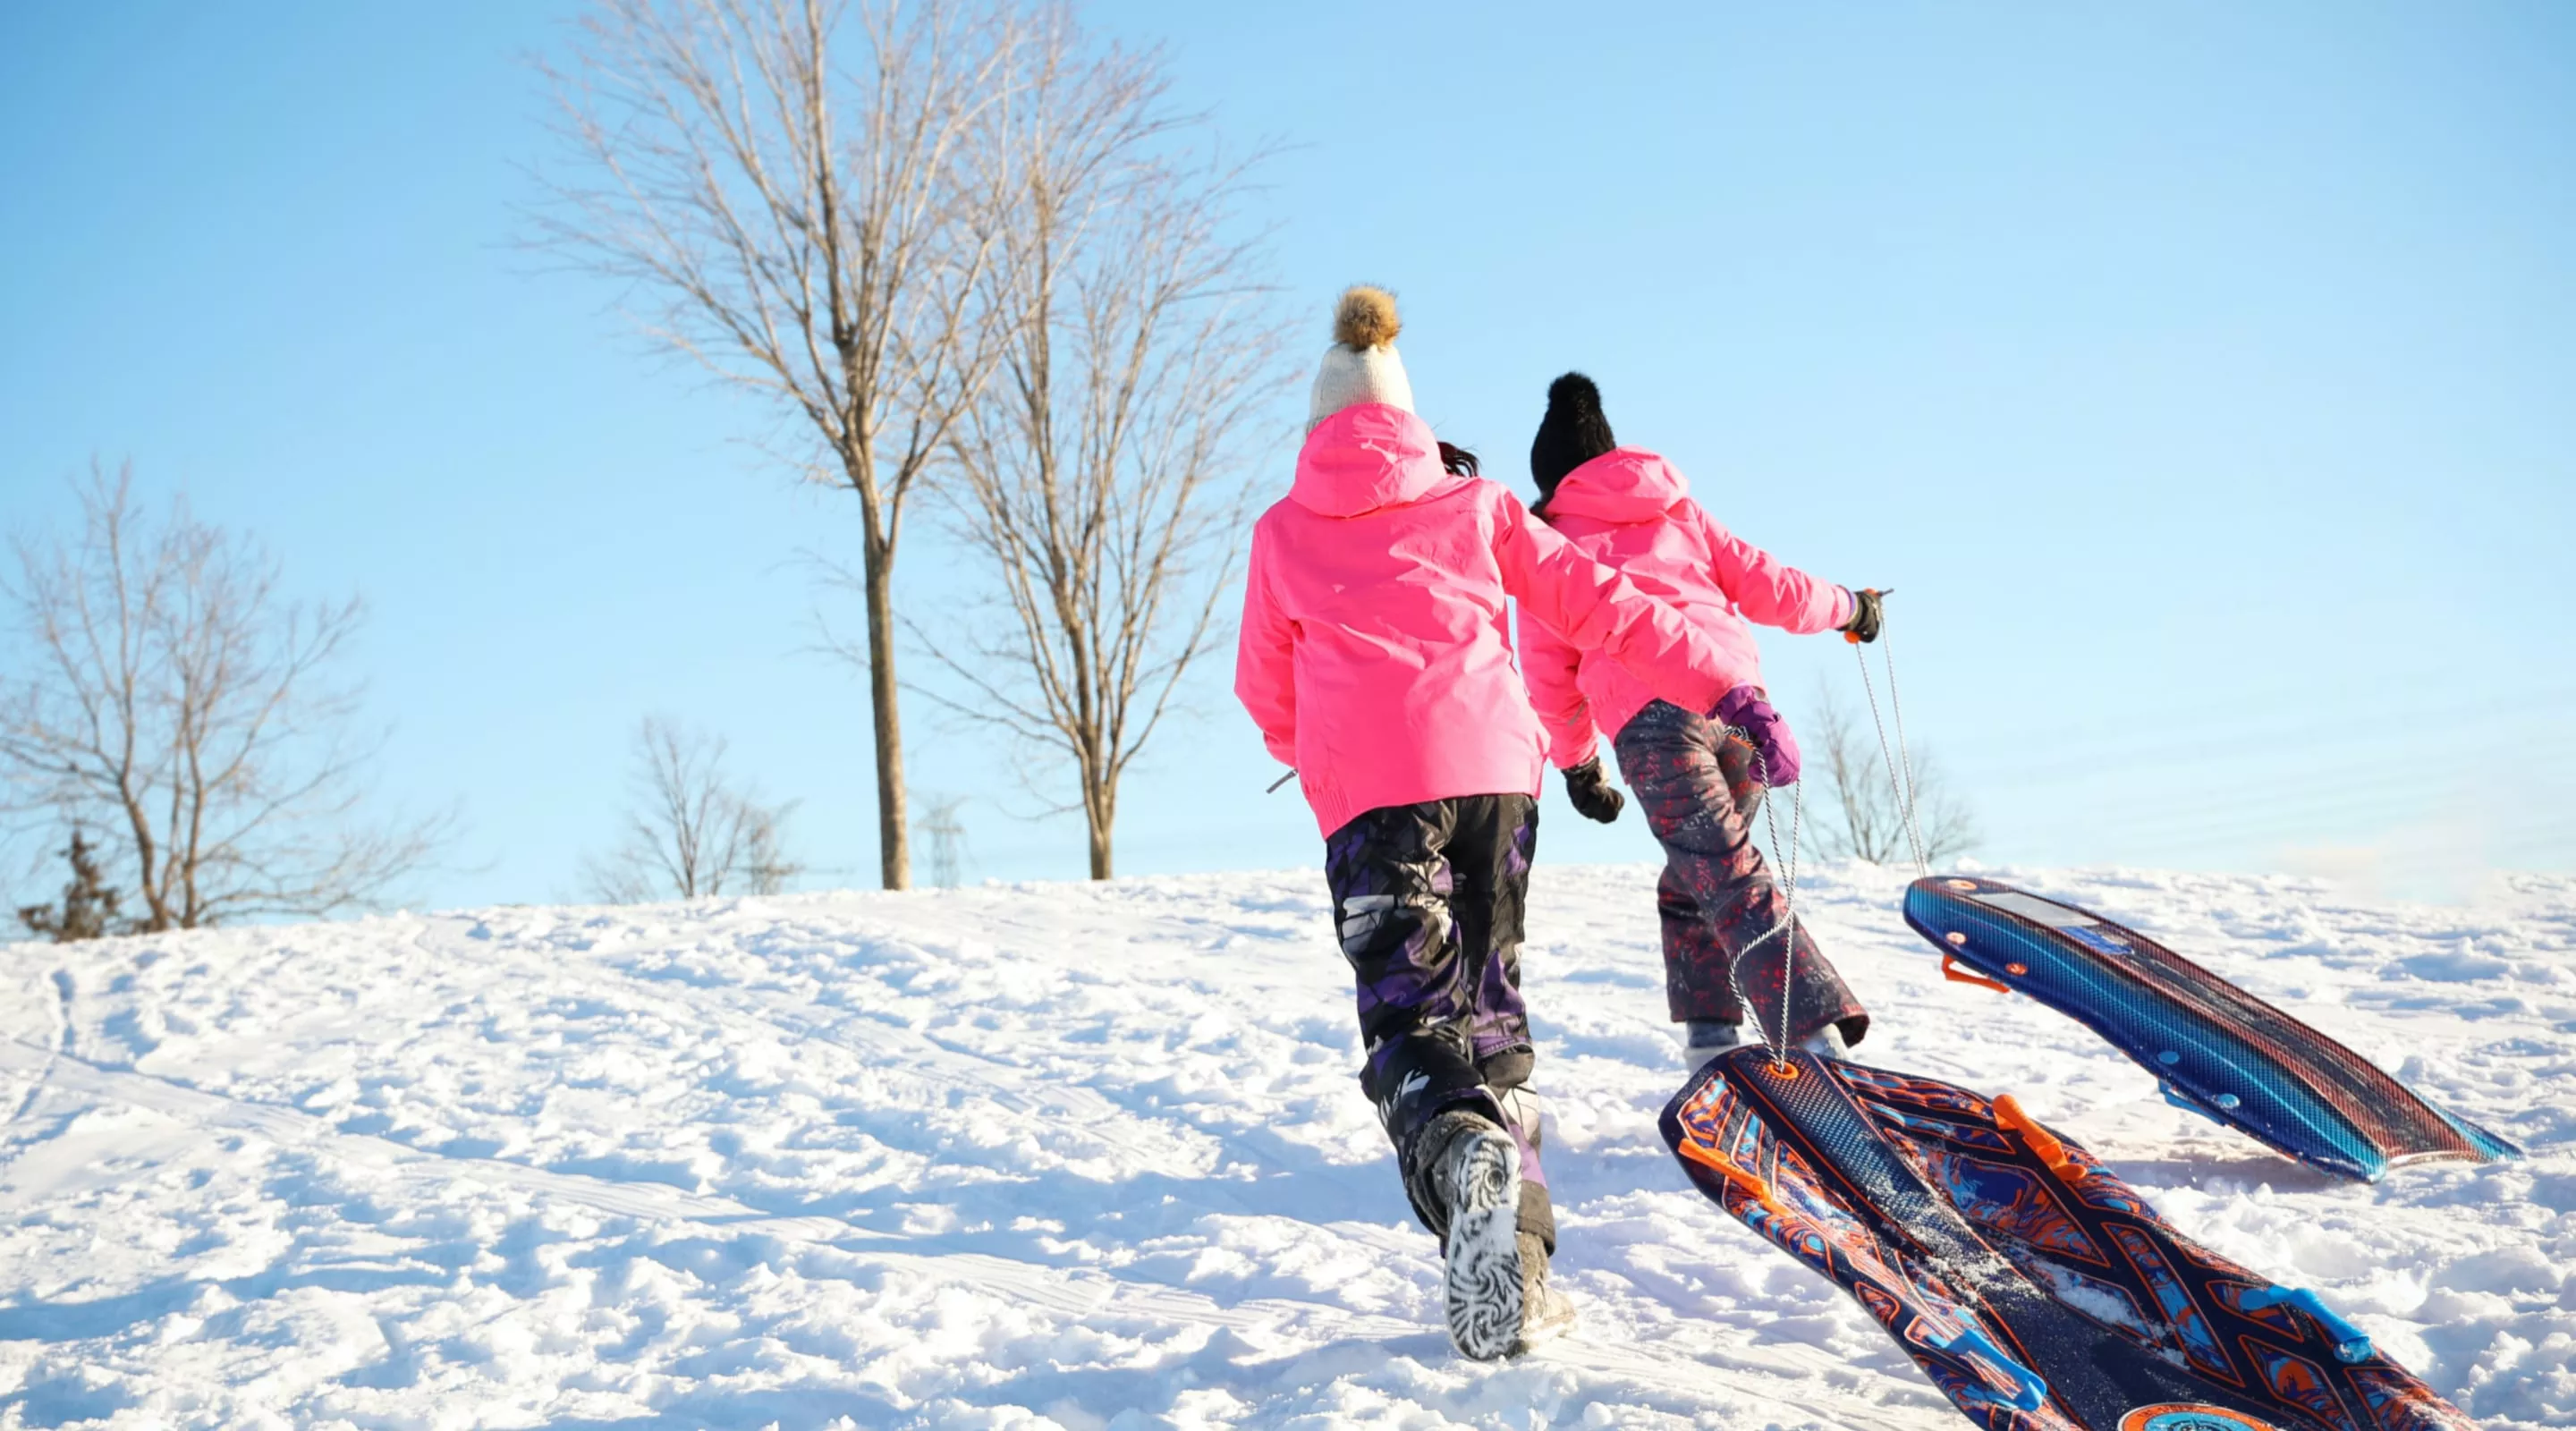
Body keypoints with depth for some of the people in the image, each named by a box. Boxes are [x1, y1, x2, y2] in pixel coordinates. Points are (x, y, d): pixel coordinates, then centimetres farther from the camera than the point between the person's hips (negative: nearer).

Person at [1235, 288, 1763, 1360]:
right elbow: (1601, 607, 11)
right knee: (1489, 1009, 13)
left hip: (1370, 789, -2)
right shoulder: (1475, 505, 19)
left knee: (1410, 1022, -4)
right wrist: (1725, 687, 12)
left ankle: (1465, 1157, -38)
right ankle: (1522, 1266, 5)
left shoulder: (1283, 531, 18)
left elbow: (1265, 689, 24)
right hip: (1494, 767, 2)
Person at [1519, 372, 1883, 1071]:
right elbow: (1764, 583, 22)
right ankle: (1711, 1034, 14)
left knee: (1734, 884, -10)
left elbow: (1549, 671, 16)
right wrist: (1846, 606, 39)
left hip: (1653, 718, -4)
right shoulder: (1678, 511, 26)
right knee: (1690, 880, 20)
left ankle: (1816, 1036, -24)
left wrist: (1575, 762, 29)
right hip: (1741, 701, 4)